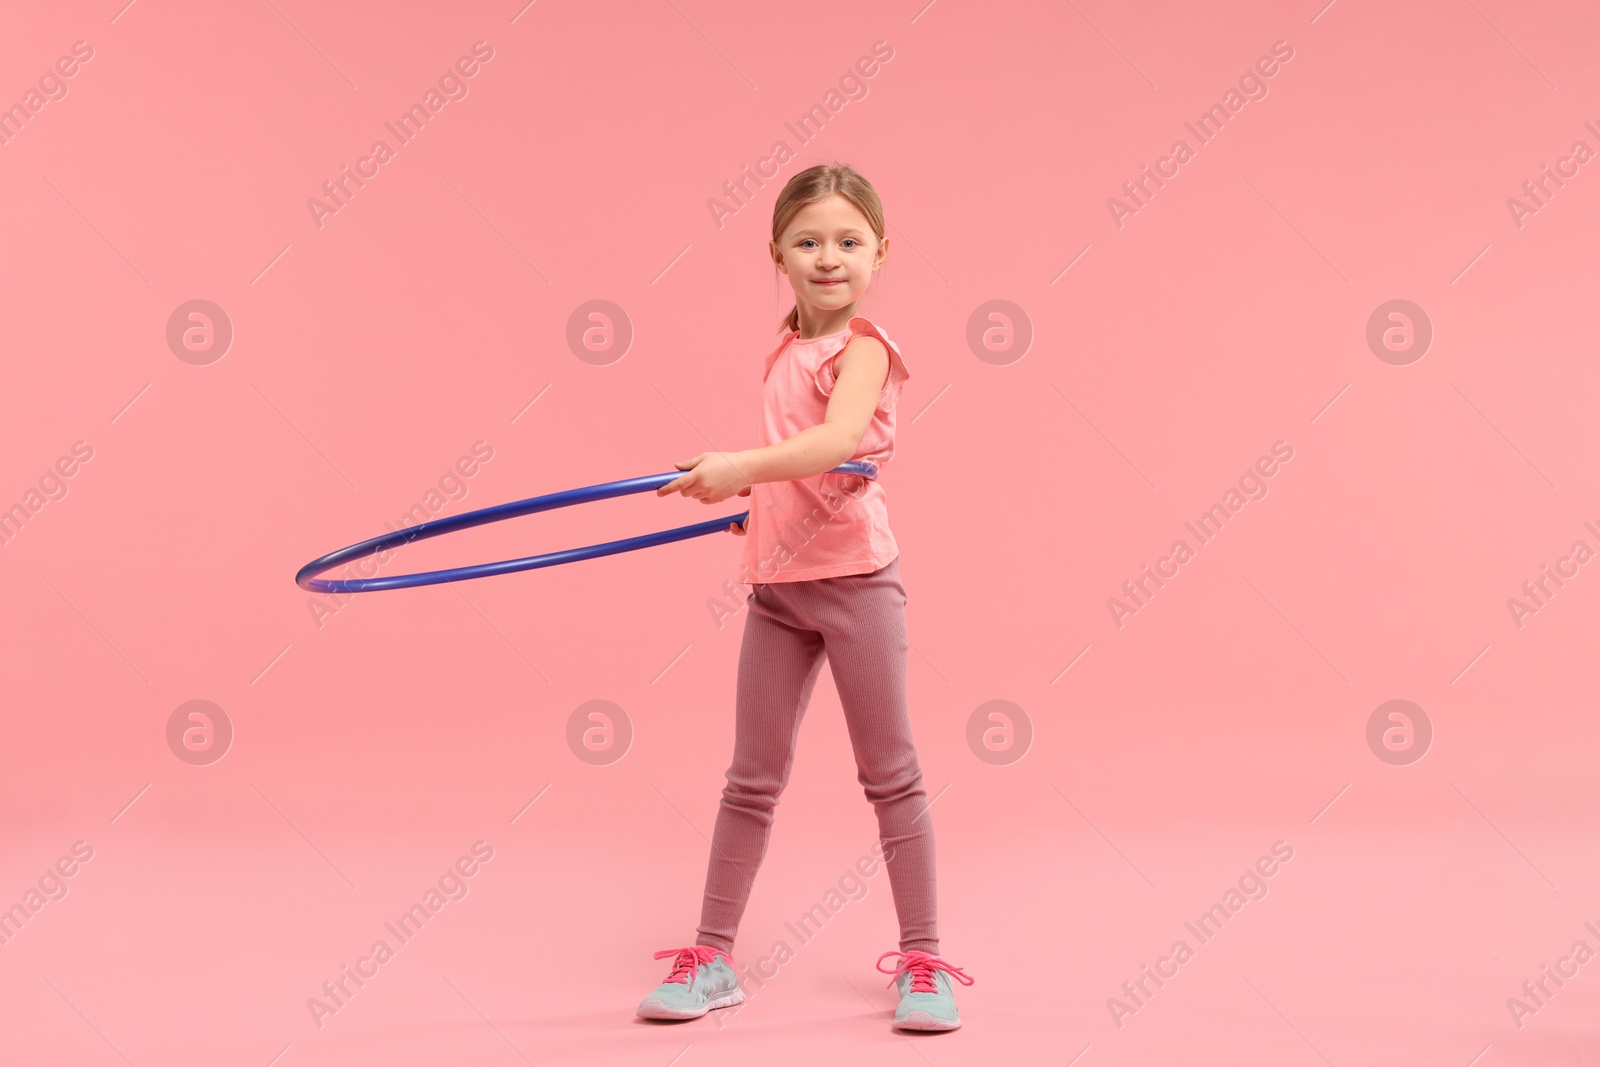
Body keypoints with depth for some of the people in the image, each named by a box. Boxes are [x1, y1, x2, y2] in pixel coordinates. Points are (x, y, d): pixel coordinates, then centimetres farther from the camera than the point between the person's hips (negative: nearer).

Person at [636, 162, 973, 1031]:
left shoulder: (864, 347, -11)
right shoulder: (786, 349, 10)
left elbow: (837, 442, -31)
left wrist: (741, 466, -40)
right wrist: (759, 503, 13)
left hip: (852, 576, -6)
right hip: (777, 582, 6)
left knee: (890, 772, 4)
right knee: (751, 778, 10)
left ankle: (923, 960, 15)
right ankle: (712, 957, 19)